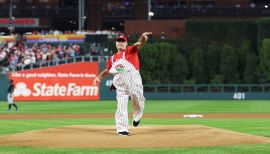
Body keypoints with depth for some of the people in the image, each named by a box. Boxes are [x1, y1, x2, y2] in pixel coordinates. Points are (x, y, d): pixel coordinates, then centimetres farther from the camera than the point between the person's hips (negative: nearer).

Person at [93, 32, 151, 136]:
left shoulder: (130, 51, 6)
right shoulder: (112, 58, 18)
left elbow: (139, 44, -11)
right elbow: (107, 70, 24)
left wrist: (143, 38, -33)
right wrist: (99, 77, 8)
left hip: (133, 79, -2)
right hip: (120, 83, 2)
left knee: (138, 99, 0)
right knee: (121, 105, -5)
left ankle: (137, 117, 33)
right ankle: (122, 129, -6)